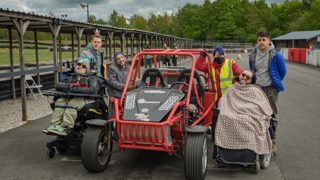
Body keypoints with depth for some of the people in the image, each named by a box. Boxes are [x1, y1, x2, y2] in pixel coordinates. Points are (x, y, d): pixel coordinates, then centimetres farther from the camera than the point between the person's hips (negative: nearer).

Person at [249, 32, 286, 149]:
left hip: (270, 89, -4)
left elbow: (282, 71, 1)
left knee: (271, 115, 3)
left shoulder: (275, 55, -10)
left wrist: (276, 82, 10)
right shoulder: (253, 55, 4)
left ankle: (272, 140, 14)